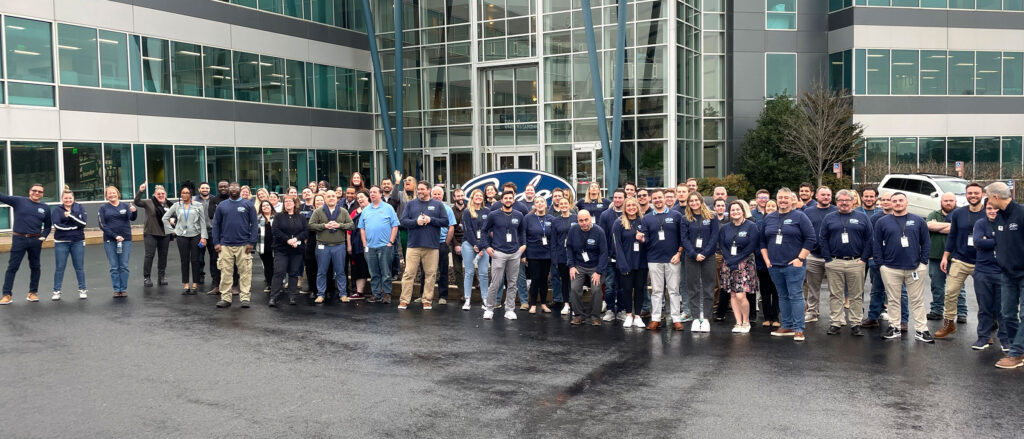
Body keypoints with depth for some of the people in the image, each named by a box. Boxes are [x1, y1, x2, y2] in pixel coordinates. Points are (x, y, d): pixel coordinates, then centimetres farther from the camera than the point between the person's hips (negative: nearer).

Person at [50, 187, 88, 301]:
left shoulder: (80, 208, 5)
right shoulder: (57, 209, 1)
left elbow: (83, 223, -9)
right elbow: (57, 225, -13)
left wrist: (70, 215, -17)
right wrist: (74, 226, -13)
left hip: (78, 242, 1)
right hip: (61, 242, -1)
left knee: (79, 267, 6)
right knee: (59, 268, 3)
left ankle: (82, 290, 14)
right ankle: (56, 291, 11)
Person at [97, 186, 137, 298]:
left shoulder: (125, 206, 6)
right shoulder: (103, 208, 5)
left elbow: (132, 218, -9)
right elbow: (102, 225, -2)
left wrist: (134, 212, -32)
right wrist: (115, 236, -12)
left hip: (125, 240, 0)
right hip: (110, 241, 0)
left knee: (124, 266, 2)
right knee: (114, 267, 3)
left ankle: (124, 289, 7)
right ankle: (116, 290, 7)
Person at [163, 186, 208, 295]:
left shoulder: (198, 206, 2)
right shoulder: (176, 205, 6)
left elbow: (203, 222, 1)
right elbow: (164, 218, 13)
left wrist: (203, 237, -6)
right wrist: (172, 230, 6)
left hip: (195, 235, -1)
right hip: (182, 236, 1)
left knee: (195, 260, 1)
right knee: (184, 260, 4)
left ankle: (195, 284, 9)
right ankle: (186, 285, 9)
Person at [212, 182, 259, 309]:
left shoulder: (248, 205, 5)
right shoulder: (222, 205, 11)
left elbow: (254, 224, 2)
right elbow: (216, 224, 11)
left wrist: (252, 242, -6)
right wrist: (216, 243, 2)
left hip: (243, 245, -2)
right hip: (225, 245, 2)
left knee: (245, 272, -1)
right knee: (226, 273, 3)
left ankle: (245, 298, 5)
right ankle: (225, 298, 10)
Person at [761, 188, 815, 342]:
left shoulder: (799, 216, -3)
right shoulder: (769, 218, 12)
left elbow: (811, 238, -7)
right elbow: (762, 241, 18)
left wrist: (800, 258, -11)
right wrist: (766, 259, 8)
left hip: (793, 265, -5)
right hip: (774, 266, 5)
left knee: (796, 296, -5)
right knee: (783, 296, 11)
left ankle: (799, 329, -1)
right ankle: (787, 326, 19)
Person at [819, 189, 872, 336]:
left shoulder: (862, 217, 8)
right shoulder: (829, 218, 9)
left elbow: (869, 239, 4)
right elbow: (822, 239, 5)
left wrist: (864, 259, -4)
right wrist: (828, 259, -3)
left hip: (856, 262, 0)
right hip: (834, 263, 0)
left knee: (856, 296, 4)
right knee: (835, 295, 4)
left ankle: (856, 324, 11)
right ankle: (835, 323, 10)